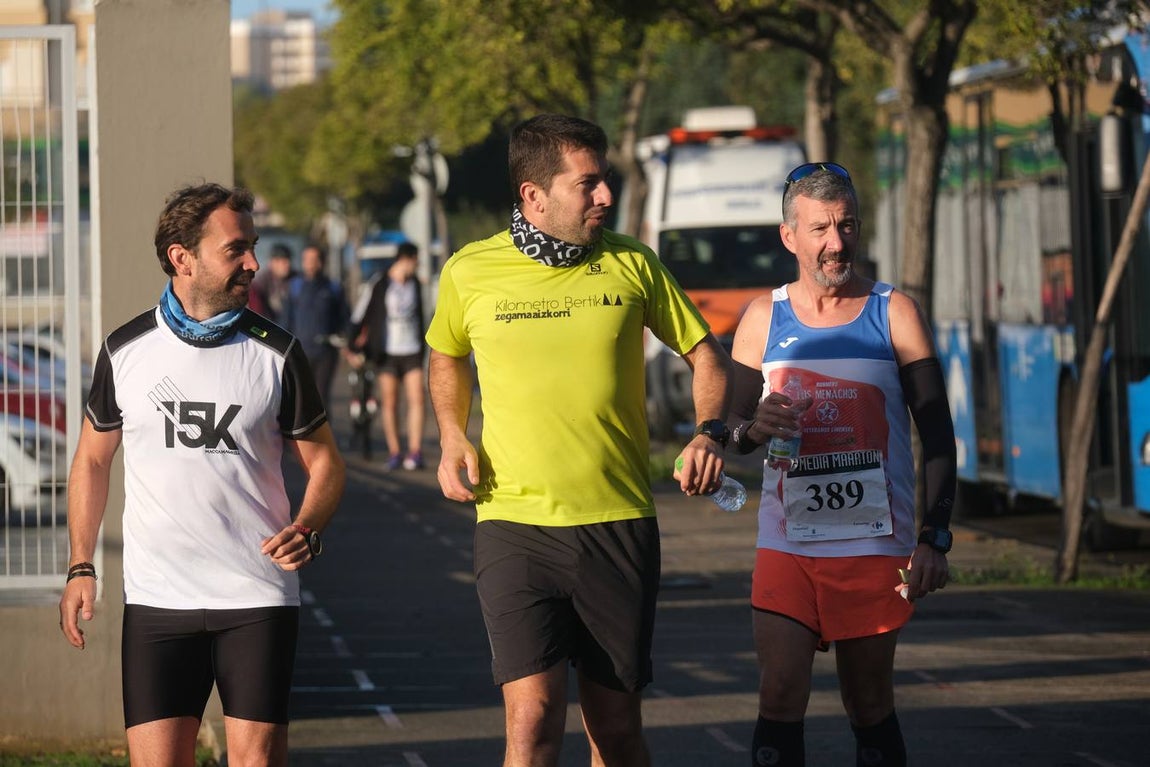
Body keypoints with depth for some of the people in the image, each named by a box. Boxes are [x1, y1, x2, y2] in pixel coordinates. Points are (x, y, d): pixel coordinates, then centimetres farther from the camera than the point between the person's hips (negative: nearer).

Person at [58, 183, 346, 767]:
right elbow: (92, 460, 15)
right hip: (156, 600, 1)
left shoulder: (275, 353, 2)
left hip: (258, 597, 0)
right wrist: (81, 568, 8)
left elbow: (323, 460, 8)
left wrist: (306, 531, -11)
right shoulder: (125, 351, 4)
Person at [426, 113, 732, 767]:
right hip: (515, 524, -1)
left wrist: (712, 433, -4)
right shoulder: (471, 272, 2)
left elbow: (706, 354, 14)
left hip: (620, 524, 2)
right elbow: (447, 358, 23)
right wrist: (452, 435, 7)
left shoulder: (630, 264, 3)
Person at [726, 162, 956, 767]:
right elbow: (731, 432, 13)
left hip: (875, 546, -1)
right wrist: (754, 427, -12)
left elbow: (937, 433, 3)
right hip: (786, 544, 1)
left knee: (871, 709, 5)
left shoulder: (894, 314, 3)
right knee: (780, 701, -10)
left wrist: (934, 538, -7)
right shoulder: (763, 319, 7)